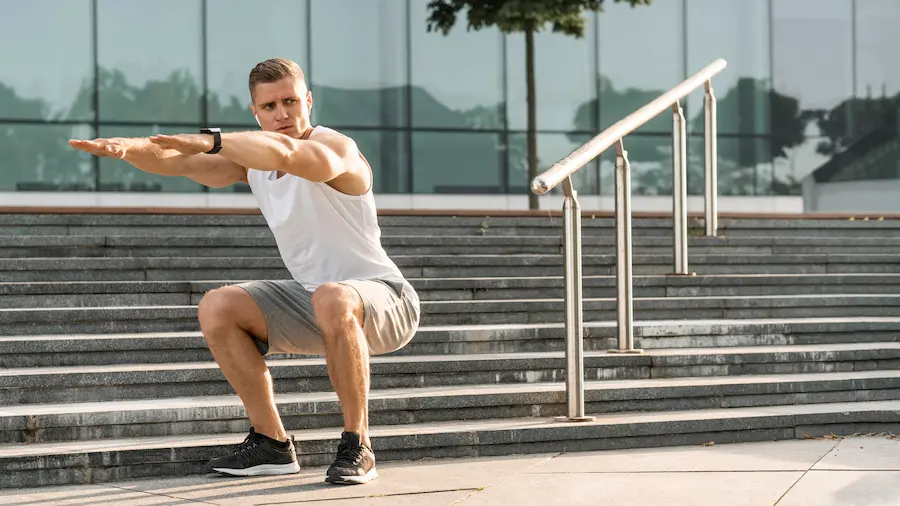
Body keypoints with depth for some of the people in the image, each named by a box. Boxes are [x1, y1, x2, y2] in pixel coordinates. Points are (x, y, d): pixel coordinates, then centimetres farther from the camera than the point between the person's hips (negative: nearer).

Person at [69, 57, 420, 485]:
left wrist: (211, 140, -49)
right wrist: (129, 147, -25)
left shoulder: (335, 148, -21)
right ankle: (271, 444, 2)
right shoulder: (253, 158, 2)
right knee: (218, 307, -6)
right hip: (312, 300, 8)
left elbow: (286, 152, -45)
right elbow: (176, 162, -5)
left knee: (333, 299, -41)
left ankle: (357, 447, -26)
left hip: (384, 297, -8)